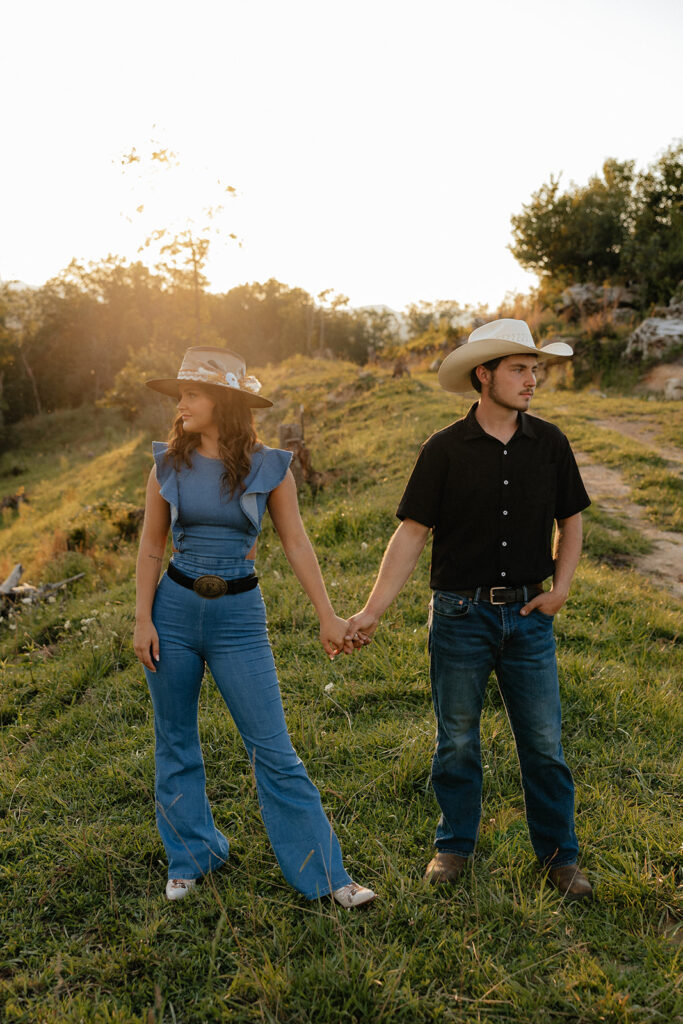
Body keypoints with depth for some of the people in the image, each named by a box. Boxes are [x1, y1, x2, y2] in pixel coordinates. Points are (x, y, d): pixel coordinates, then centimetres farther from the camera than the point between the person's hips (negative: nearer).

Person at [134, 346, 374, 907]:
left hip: (240, 617, -2)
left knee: (274, 749, 0)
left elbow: (298, 546, 0)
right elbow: (151, 549, 6)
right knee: (176, 744, 13)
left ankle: (325, 872, 13)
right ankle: (191, 858, 34)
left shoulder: (269, 468, -3)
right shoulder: (168, 466, 1)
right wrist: (143, 620, -1)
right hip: (174, 609, 2)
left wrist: (329, 618, -1)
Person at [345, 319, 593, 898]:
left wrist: (561, 587, 1)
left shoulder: (549, 443, 2)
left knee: (544, 743, 9)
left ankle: (559, 855, 29)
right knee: (457, 741, 12)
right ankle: (455, 845, 33)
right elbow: (412, 533, -6)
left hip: (528, 615, 2)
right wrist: (374, 610, -12)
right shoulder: (445, 450, -6)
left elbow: (570, 522, 13)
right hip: (461, 613, -2)